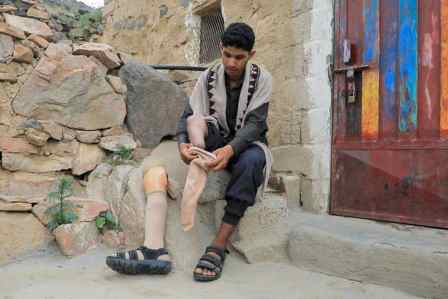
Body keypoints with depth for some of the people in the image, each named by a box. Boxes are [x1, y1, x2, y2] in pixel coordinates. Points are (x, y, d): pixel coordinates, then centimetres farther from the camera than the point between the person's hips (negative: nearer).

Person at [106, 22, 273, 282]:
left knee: (252, 161, -39)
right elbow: (187, 116, -9)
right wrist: (182, 143, -32)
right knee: (195, 121, -28)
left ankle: (219, 248, -37)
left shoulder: (261, 79, -5)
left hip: (248, 144, -2)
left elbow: (255, 123, -18)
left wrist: (230, 149, -38)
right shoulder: (209, 77, 1)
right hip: (216, 144, 2)